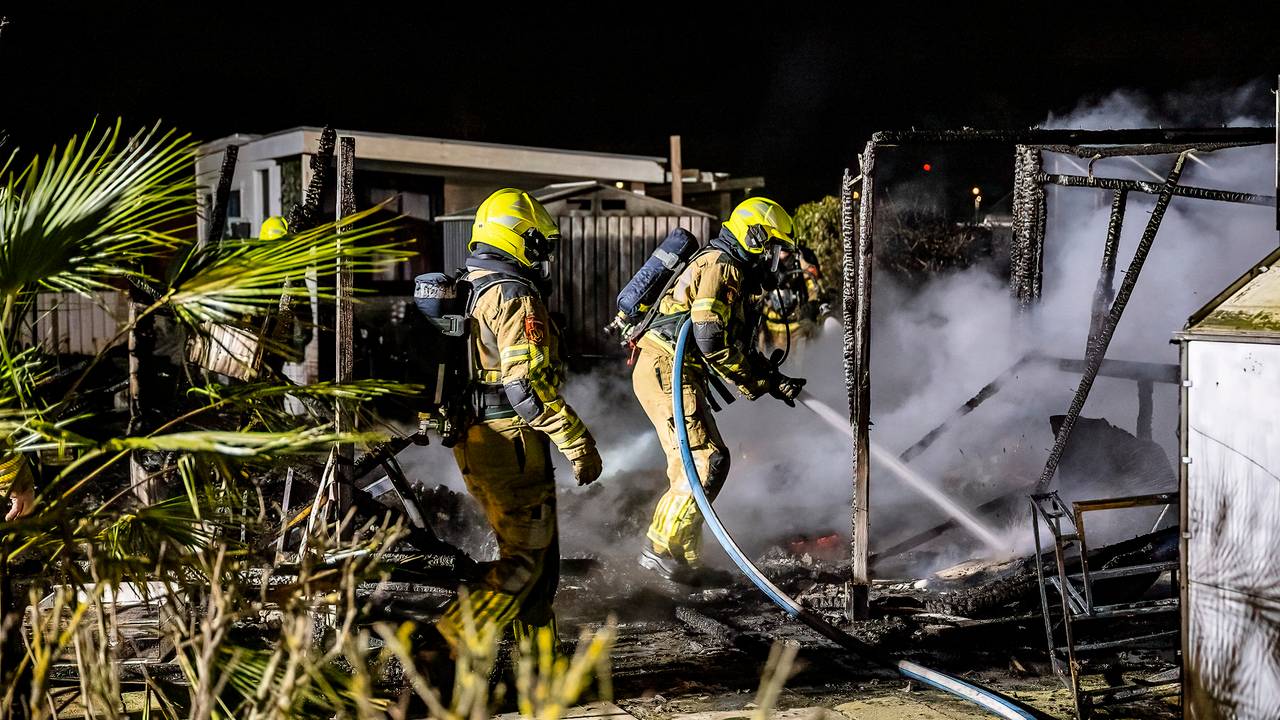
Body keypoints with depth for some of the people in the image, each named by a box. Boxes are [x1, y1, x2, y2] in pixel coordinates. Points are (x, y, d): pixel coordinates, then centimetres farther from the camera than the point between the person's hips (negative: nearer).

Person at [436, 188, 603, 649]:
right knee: (527, 561, -2)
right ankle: (447, 644, -7)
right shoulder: (515, 296, -15)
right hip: (511, 443, -10)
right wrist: (578, 443, -20)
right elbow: (527, 385, -24)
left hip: (471, 440, 10)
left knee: (532, 549, 18)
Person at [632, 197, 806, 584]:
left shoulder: (737, 276, 22)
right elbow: (710, 338, -21)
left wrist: (772, 380, 14)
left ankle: (682, 556, 17)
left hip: (672, 373, 10)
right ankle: (662, 548, -9)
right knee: (706, 461, -13)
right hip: (665, 369, -10)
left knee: (693, 465, 12)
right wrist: (758, 380, -12)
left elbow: (740, 348, 25)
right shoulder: (719, 266, -11)